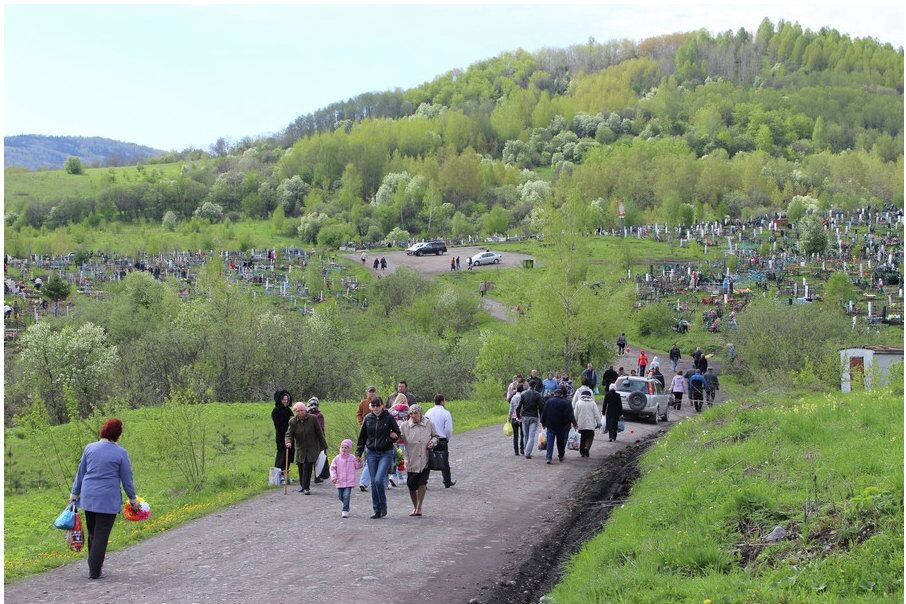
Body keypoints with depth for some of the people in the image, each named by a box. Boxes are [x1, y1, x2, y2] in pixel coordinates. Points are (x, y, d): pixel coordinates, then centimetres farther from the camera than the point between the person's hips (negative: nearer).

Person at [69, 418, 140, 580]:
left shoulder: (89, 448, 2)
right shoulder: (121, 453, -7)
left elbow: (80, 473, 9)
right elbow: (127, 479, 0)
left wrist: (74, 493, 19)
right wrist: (133, 499, 12)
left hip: (88, 498, 4)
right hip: (108, 500, -4)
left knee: (92, 533, 16)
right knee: (101, 535, 1)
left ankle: (93, 566, 26)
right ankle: (94, 571, 3)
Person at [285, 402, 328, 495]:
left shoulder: (312, 418, -5)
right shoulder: (293, 421, -1)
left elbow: (319, 433, 1)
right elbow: (289, 434, -5)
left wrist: (323, 445, 4)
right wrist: (288, 442, -28)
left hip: (312, 448, -3)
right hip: (300, 449, 3)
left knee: (307, 467, -14)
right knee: (301, 469, 6)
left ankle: (306, 488, -11)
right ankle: (303, 486, 23)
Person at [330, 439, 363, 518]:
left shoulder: (352, 458, 0)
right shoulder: (337, 458, 1)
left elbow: (357, 466, 8)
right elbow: (332, 468, 2)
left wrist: (359, 462, -13)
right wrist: (333, 477, -8)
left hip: (349, 481, -3)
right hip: (339, 481, 3)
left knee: (346, 496, -12)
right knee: (340, 496, 12)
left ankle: (345, 511, -7)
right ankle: (346, 507, 36)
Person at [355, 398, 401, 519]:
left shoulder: (389, 418, -5)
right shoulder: (368, 418, 4)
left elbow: (398, 433, 6)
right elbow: (362, 437, 12)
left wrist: (393, 437, -16)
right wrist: (358, 453, 9)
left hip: (386, 453, -4)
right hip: (371, 453, 4)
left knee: (378, 480, -16)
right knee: (373, 482, 5)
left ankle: (383, 506, 4)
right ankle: (377, 510, 14)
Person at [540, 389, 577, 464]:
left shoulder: (548, 401, 1)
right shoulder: (566, 403, -6)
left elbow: (544, 414, 4)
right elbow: (570, 415, -7)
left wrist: (543, 423, 13)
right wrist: (574, 423, 0)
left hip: (550, 426, 1)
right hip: (562, 426, -1)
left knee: (550, 441, 1)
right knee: (561, 441, 13)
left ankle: (549, 457, -11)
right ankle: (561, 457, 22)